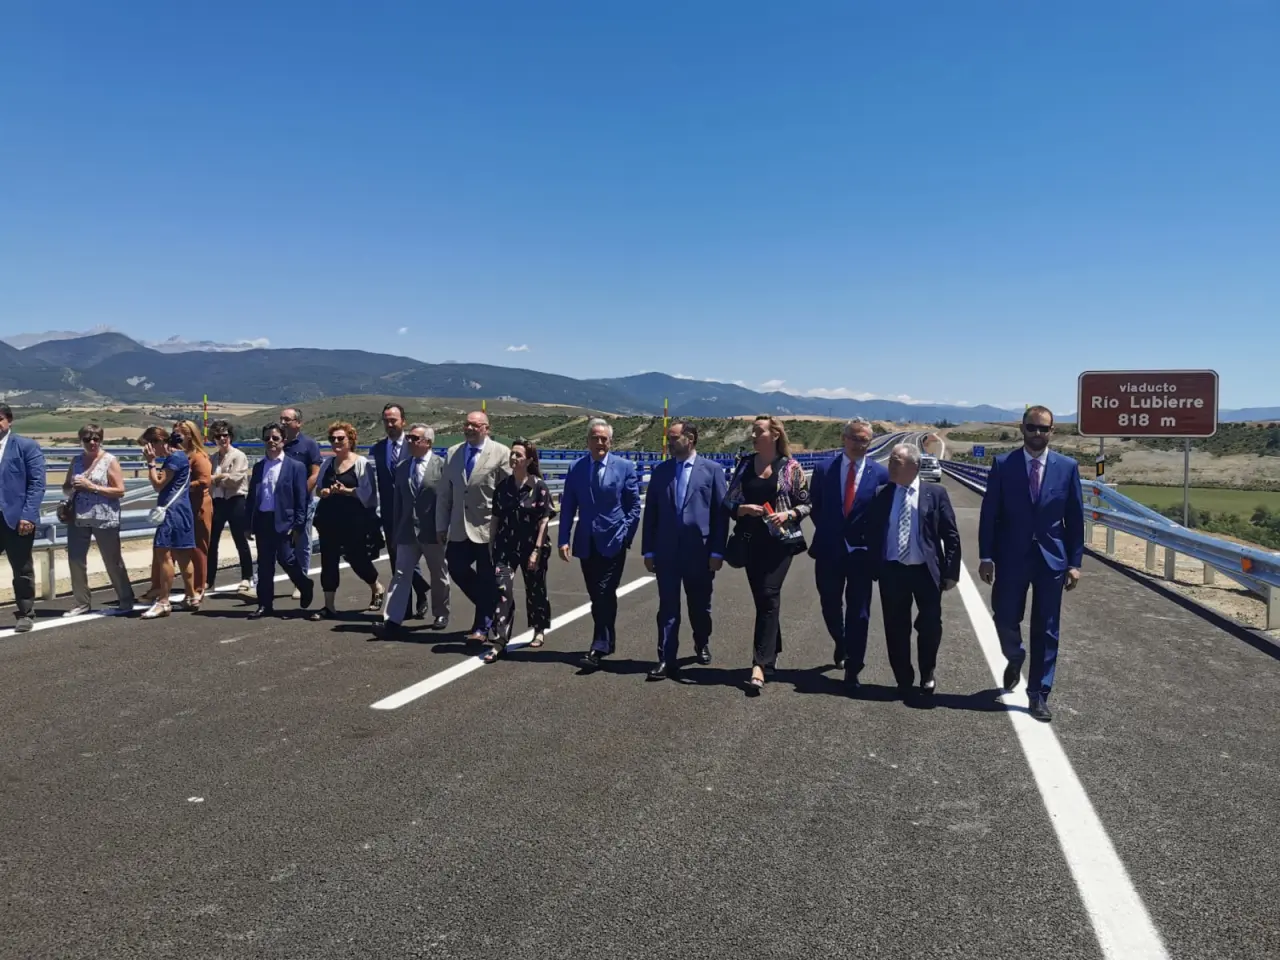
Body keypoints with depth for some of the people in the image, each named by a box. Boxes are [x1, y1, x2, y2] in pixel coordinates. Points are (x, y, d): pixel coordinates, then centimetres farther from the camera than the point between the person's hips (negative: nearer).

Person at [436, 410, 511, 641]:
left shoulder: (501, 453, -6)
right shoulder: (453, 453, 8)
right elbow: (444, 494, 11)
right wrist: (442, 526, 8)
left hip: (489, 529, -5)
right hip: (459, 529, 5)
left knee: (487, 579, 2)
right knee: (457, 570, 8)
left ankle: (481, 627, 16)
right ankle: (490, 608, 31)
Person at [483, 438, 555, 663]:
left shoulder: (539, 486, -9)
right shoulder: (503, 485, 3)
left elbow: (544, 520, -10)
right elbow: (496, 518, 9)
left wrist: (537, 550, -15)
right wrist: (491, 545, 6)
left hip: (531, 547, -2)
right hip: (506, 546, 2)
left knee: (535, 590, 13)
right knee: (503, 590, -10)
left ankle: (539, 630, 36)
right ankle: (499, 641, -11)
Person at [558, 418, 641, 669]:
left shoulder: (625, 467, -1)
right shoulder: (576, 468, 5)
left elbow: (634, 506, 1)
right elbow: (568, 506, 5)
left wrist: (626, 535, -7)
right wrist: (564, 539, -2)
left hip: (613, 542, -3)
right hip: (586, 542, 3)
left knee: (605, 594, -9)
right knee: (596, 596, 10)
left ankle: (599, 647, -7)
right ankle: (608, 641, 24)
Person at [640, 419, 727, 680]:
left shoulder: (711, 469, 0)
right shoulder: (660, 471, 7)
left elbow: (721, 512, -2)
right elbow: (651, 512, 7)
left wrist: (717, 551, -7)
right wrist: (648, 550, 3)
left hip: (699, 550, -1)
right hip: (666, 551, 1)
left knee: (699, 605, 13)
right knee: (668, 607, -1)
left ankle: (702, 645, 37)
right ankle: (667, 660, 3)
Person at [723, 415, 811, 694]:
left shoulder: (791, 467, -3)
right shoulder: (744, 464, 7)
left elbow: (806, 504, 2)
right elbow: (729, 503, 8)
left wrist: (788, 515, -16)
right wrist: (743, 509, -12)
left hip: (780, 541, -4)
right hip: (751, 542, 4)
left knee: (769, 597, -12)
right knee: (761, 598, 11)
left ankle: (760, 665, -13)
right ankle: (770, 655, 28)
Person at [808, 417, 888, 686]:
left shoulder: (881, 474, -3)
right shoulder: (824, 469, 0)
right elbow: (815, 507, 9)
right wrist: (825, 533, 5)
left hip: (862, 553, -2)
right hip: (829, 551, 2)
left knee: (858, 613, 1)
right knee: (830, 606, 15)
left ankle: (852, 671, 10)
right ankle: (841, 645, 44)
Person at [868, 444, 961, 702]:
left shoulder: (936, 494, -2)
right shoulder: (881, 495, 4)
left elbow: (951, 535, -2)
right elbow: (872, 534, 8)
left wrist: (951, 571, -7)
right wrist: (874, 568, 2)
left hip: (926, 571, -2)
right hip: (892, 571, 2)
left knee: (930, 626, 3)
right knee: (896, 628, 8)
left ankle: (927, 677, 28)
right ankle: (904, 680, 25)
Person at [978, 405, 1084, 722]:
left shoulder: (1067, 467, 0)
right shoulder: (1003, 464, -2)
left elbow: (1075, 518, 3)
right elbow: (989, 513, -1)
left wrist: (1075, 562, 0)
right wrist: (986, 556, -5)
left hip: (1051, 559, 0)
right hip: (1011, 557, 0)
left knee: (1045, 631, 4)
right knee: (1005, 619, 6)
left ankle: (1038, 696, 14)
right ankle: (1015, 659, 39)